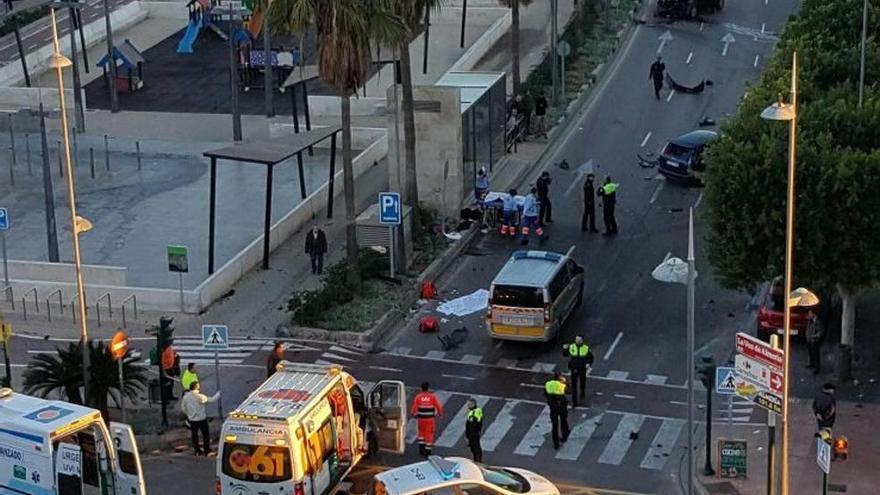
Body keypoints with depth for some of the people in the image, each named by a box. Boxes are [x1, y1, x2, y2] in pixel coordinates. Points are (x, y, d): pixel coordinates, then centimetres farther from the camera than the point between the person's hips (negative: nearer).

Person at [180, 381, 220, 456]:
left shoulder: (185, 397, -7)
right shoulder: (200, 396, -19)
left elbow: (183, 408, 1)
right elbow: (212, 399, -15)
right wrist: (218, 393, 1)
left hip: (192, 419, 4)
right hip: (202, 418, -4)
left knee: (194, 436, 15)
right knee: (206, 435, 10)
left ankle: (197, 451, 20)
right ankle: (207, 451, 12)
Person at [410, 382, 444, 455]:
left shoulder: (418, 397, -8)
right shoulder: (433, 397, -9)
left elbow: (414, 407, -10)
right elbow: (439, 406, -8)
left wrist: (414, 414, 11)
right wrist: (440, 414, 11)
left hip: (421, 418, 1)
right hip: (431, 419, -1)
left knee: (421, 433, 22)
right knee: (429, 434, 9)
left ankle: (421, 449, 19)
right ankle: (427, 451, 11)